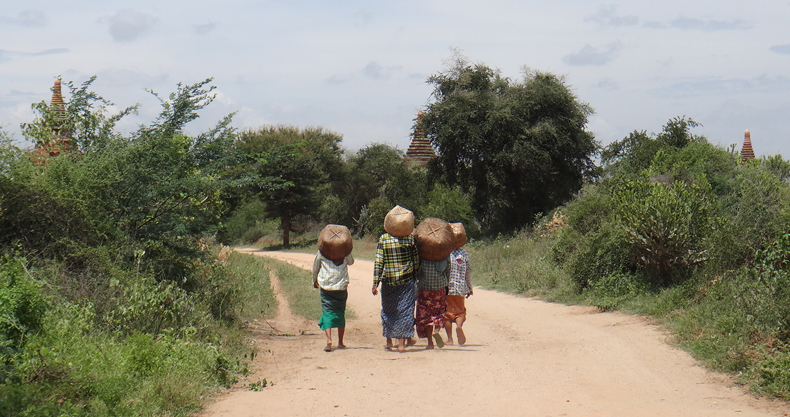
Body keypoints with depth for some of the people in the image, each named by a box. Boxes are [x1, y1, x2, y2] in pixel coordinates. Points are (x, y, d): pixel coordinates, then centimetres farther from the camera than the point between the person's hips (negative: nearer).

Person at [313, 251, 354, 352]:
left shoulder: (322, 252, -2)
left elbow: (315, 268, 11)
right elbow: (351, 262, 20)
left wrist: (314, 281, 28)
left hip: (326, 287, -1)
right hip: (341, 288, 1)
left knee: (327, 313, -2)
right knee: (340, 314, 14)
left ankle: (329, 339, -22)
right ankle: (340, 342, 20)